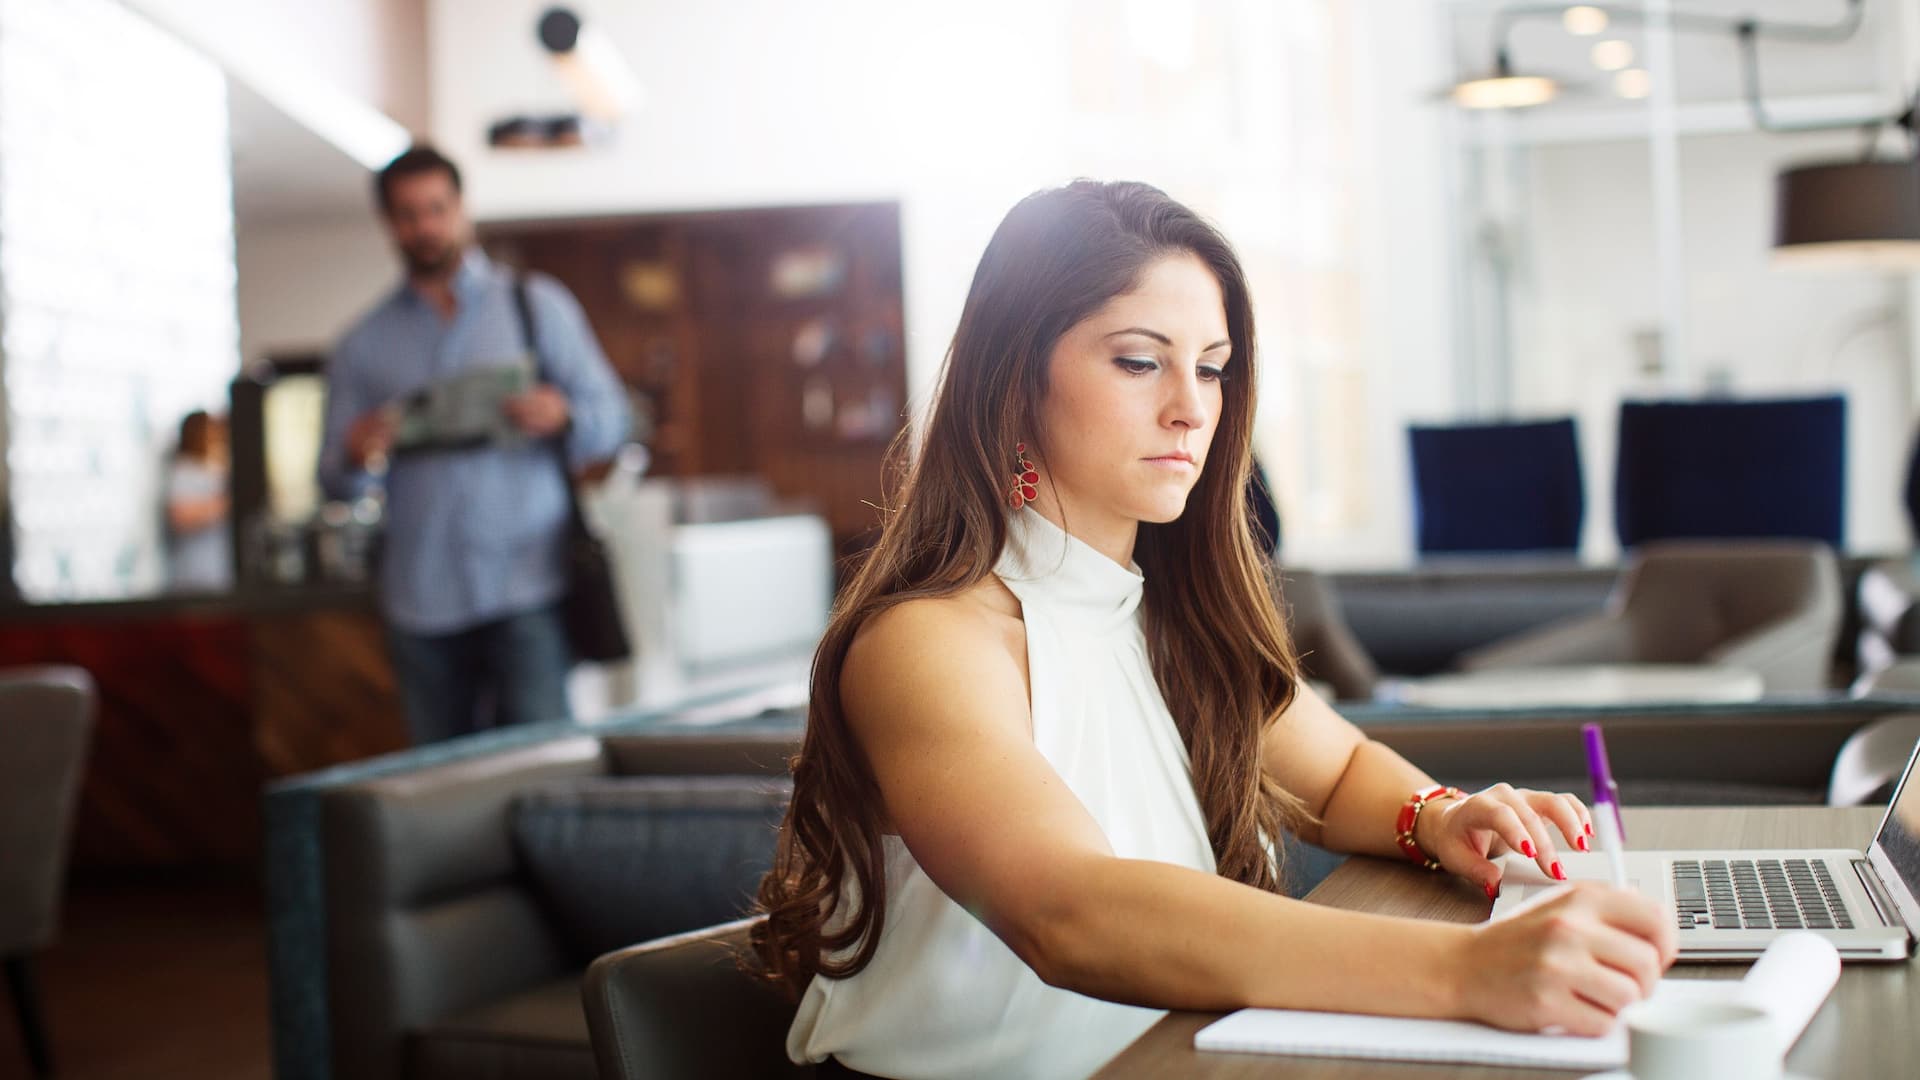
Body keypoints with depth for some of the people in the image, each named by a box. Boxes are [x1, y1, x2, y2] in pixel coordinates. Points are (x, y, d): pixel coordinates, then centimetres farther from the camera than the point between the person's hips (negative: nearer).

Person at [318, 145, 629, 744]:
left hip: (526, 587, -2)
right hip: (422, 600, 2)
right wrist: (354, 459, -12)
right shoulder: (364, 345, 14)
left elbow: (611, 418, 5)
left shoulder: (537, 305, 10)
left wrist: (561, 415, -17)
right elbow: (336, 484, 12)